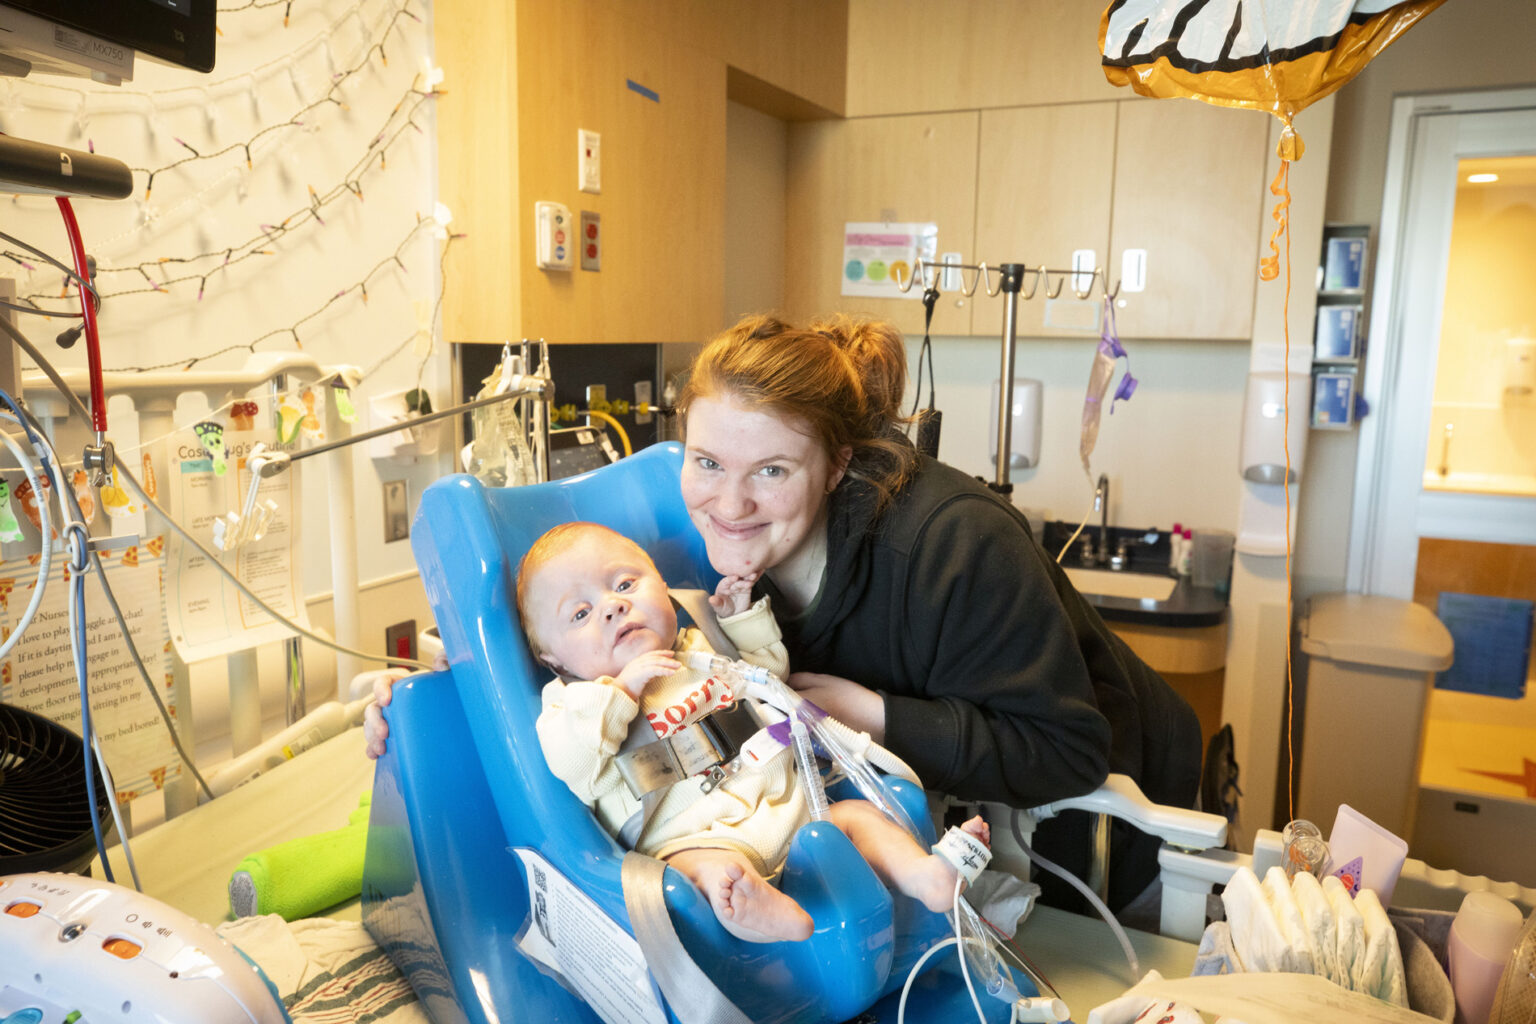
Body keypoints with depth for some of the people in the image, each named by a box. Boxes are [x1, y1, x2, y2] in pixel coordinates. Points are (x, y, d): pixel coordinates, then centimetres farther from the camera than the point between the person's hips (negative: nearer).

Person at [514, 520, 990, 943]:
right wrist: (622, 688, -16)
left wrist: (742, 616, 20)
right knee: (708, 868, -38)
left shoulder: (703, 648, 22)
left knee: (856, 813, -10)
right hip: (695, 837, -7)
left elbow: (768, 672, 35)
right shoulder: (576, 699, 8)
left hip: (787, 807, 7)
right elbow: (569, 762, -12)